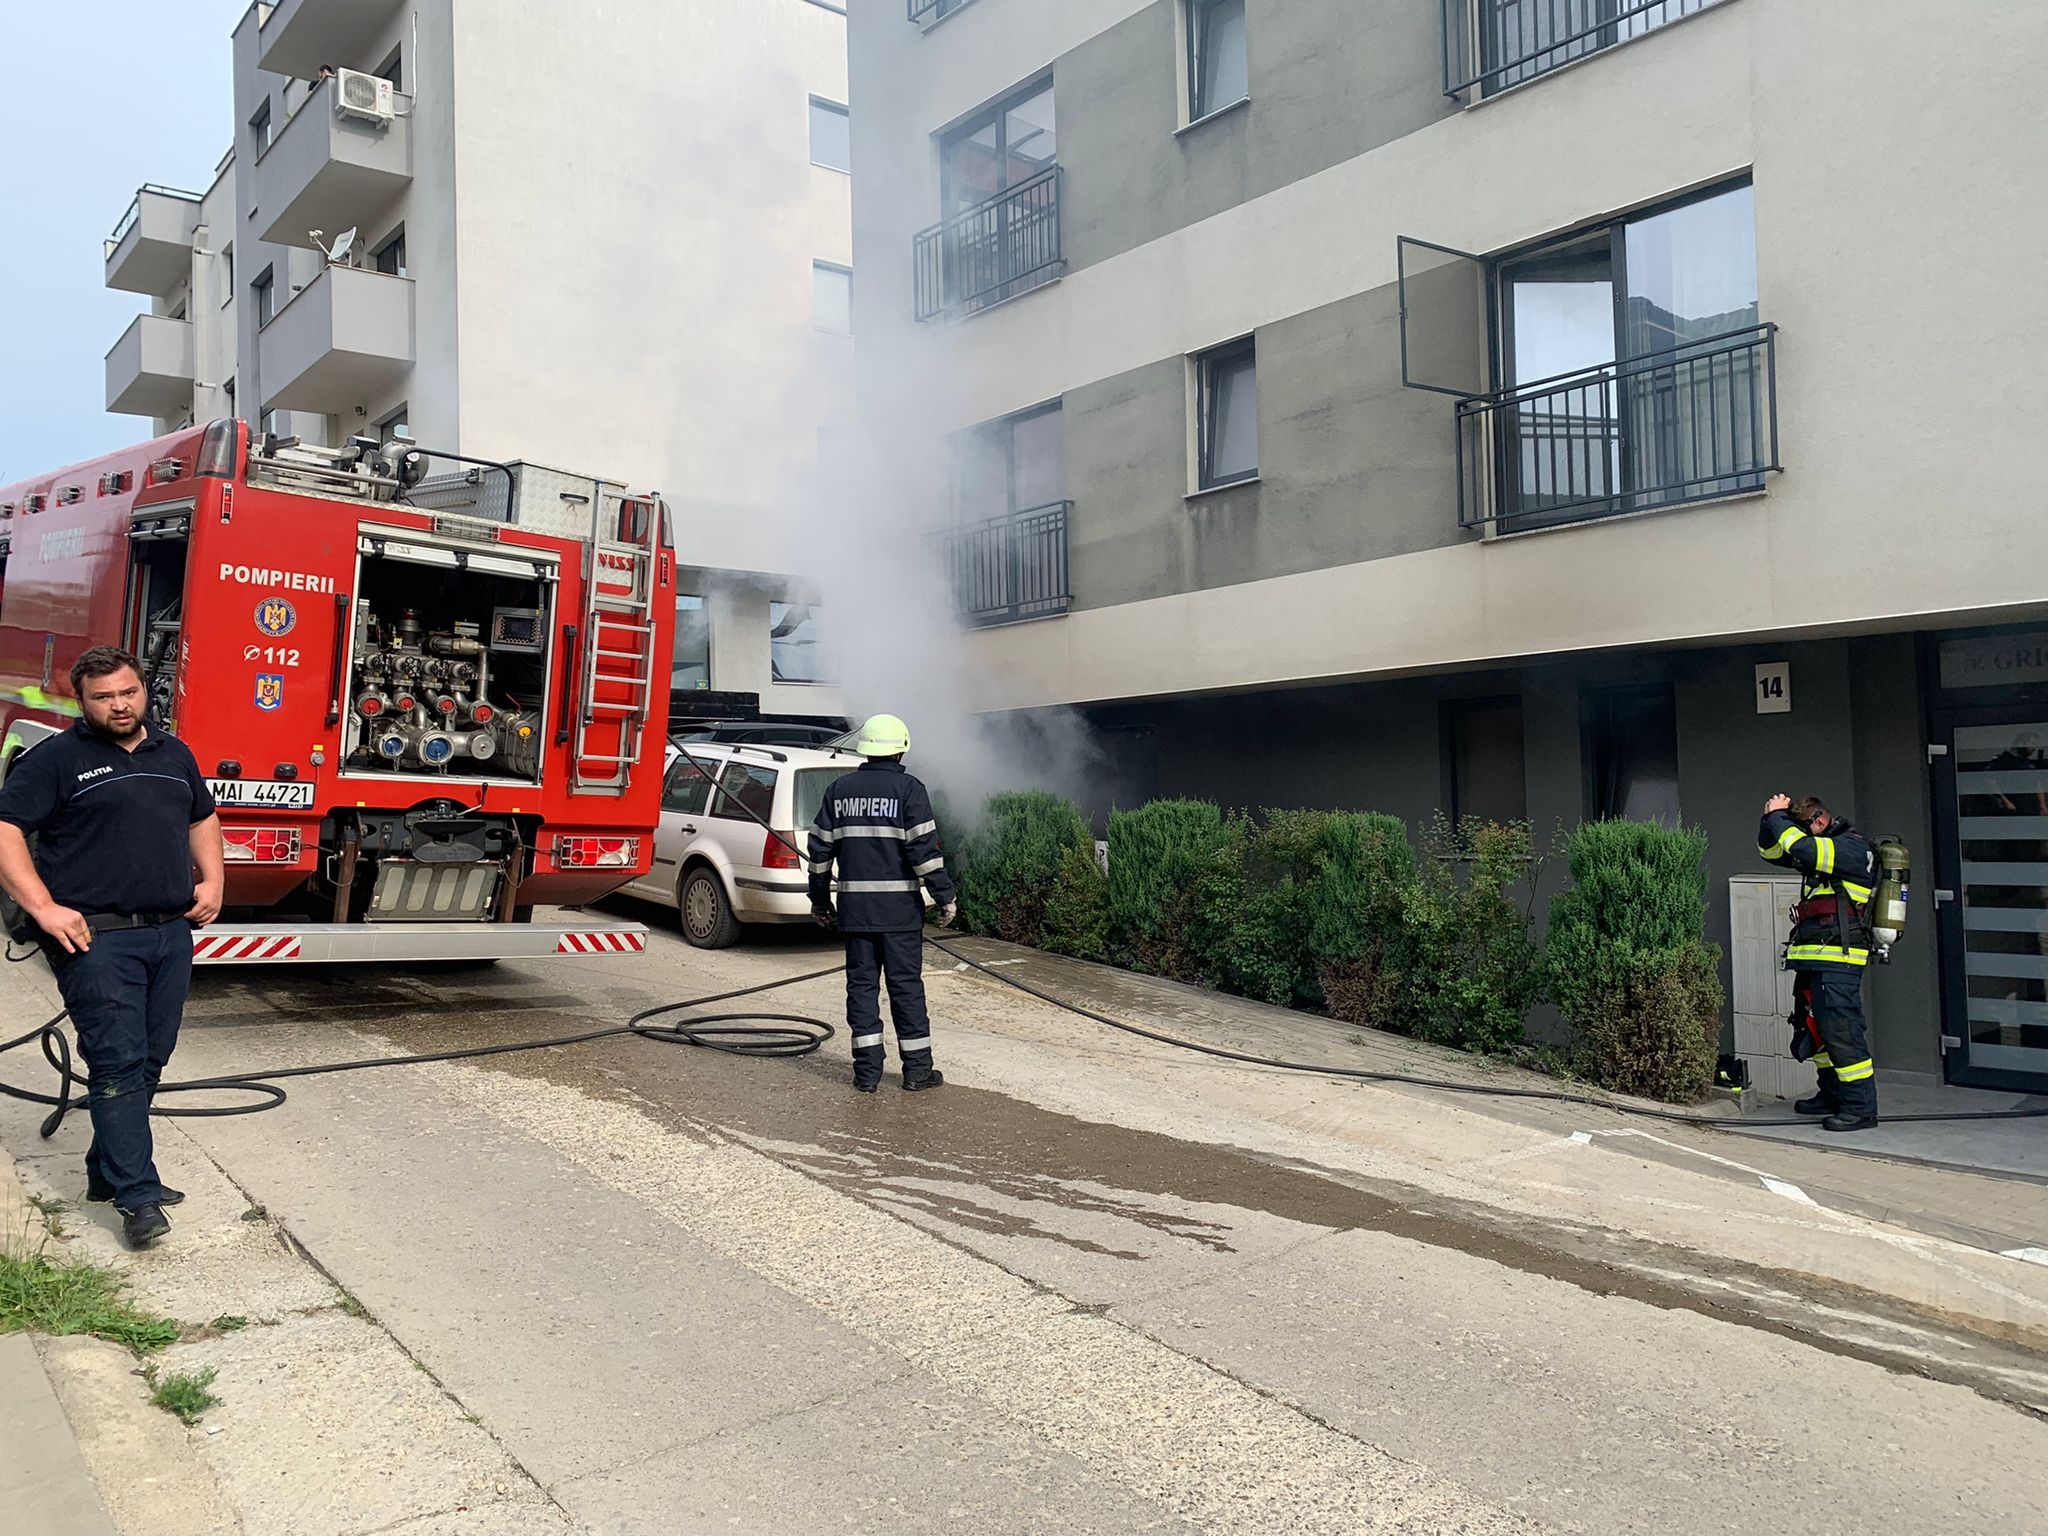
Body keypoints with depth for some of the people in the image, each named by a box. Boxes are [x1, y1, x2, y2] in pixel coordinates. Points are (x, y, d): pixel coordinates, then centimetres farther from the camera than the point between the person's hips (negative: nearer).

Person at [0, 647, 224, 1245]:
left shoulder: (174, 754, 15)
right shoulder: (56, 759, -3)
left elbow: (203, 819, 28)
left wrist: (211, 881, 13)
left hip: (171, 932, 6)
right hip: (96, 937, -6)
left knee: (149, 1061, 11)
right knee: (118, 1062, -8)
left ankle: (111, 1171, 26)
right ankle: (138, 1197, -5)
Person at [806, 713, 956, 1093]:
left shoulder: (840, 789, 8)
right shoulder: (908, 789, -6)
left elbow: (820, 848, 10)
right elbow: (924, 848, -12)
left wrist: (820, 898, 19)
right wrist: (944, 895, -5)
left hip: (854, 905, 3)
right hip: (899, 905, -3)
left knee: (861, 983, 8)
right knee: (906, 984, 3)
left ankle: (867, 1071, 8)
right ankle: (917, 1070, 9)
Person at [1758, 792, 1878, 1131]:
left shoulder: (1853, 846, -9)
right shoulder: (1822, 849, 19)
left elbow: (1801, 848, -24)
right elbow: (1770, 849, 25)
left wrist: (1778, 815, -9)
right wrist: (1772, 819, 6)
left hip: (1838, 958, -10)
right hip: (1813, 959, 10)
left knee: (1840, 1028, -13)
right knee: (1813, 1027, 16)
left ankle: (1861, 1107, -11)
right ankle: (1833, 1094, 27)